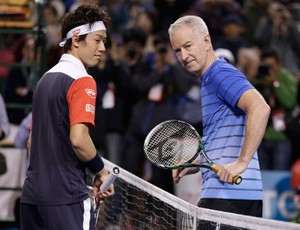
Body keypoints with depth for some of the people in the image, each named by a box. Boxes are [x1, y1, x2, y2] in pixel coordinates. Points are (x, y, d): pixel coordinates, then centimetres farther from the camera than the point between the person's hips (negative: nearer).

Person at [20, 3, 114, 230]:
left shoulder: (46, 78, 16)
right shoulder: (82, 81, -10)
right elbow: (78, 139, -21)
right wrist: (101, 171, -5)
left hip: (32, 194, 8)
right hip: (66, 198, -8)